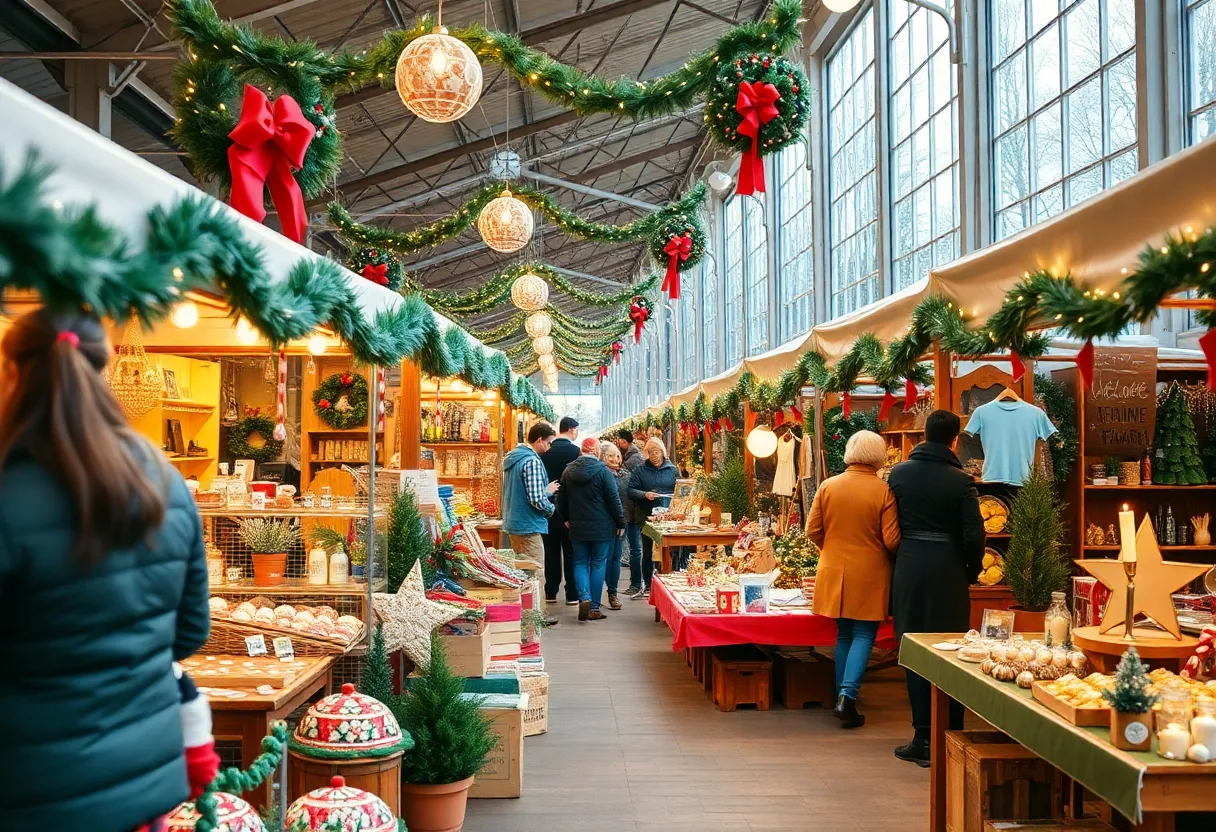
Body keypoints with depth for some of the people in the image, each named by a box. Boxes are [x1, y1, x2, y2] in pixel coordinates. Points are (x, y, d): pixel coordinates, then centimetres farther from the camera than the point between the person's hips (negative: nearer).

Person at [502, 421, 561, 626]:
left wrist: (545, 490, 16)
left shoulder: (513, 457, 11)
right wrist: (551, 508, -5)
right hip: (528, 525, -10)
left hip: (512, 523, 10)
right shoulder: (532, 461, -19)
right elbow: (536, 500, -25)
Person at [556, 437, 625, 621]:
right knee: (598, 564, 5)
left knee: (580, 563, 12)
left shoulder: (568, 471, 2)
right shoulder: (603, 471, -12)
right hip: (602, 528, -3)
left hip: (577, 528, 3)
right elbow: (614, 500, -9)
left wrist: (567, 518, 27)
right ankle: (594, 608, 7)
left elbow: (562, 499, 12)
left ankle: (584, 598, -10)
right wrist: (620, 523, 1)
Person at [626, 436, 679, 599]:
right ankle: (647, 586, 18)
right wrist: (645, 494, -19)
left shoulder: (672, 470, 6)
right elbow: (631, 491, -1)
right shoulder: (640, 470, 3)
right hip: (647, 517, 0)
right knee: (647, 551, 9)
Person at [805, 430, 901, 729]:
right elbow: (892, 540, -13)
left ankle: (842, 699, 21)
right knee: (864, 635, 7)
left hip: (834, 572, 3)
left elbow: (813, 531, 0)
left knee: (843, 635, 16)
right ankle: (848, 695, -7)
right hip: (870, 574, -3)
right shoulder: (884, 491, -12)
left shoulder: (828, 486, -4)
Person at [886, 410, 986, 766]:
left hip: (909, 570, 1)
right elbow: (974, 535, -8)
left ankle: (924, 739, 8)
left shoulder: (898, 473, 0)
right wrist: (972, 571, 8)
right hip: (949, 573, -1)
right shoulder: (961, 480, -8)